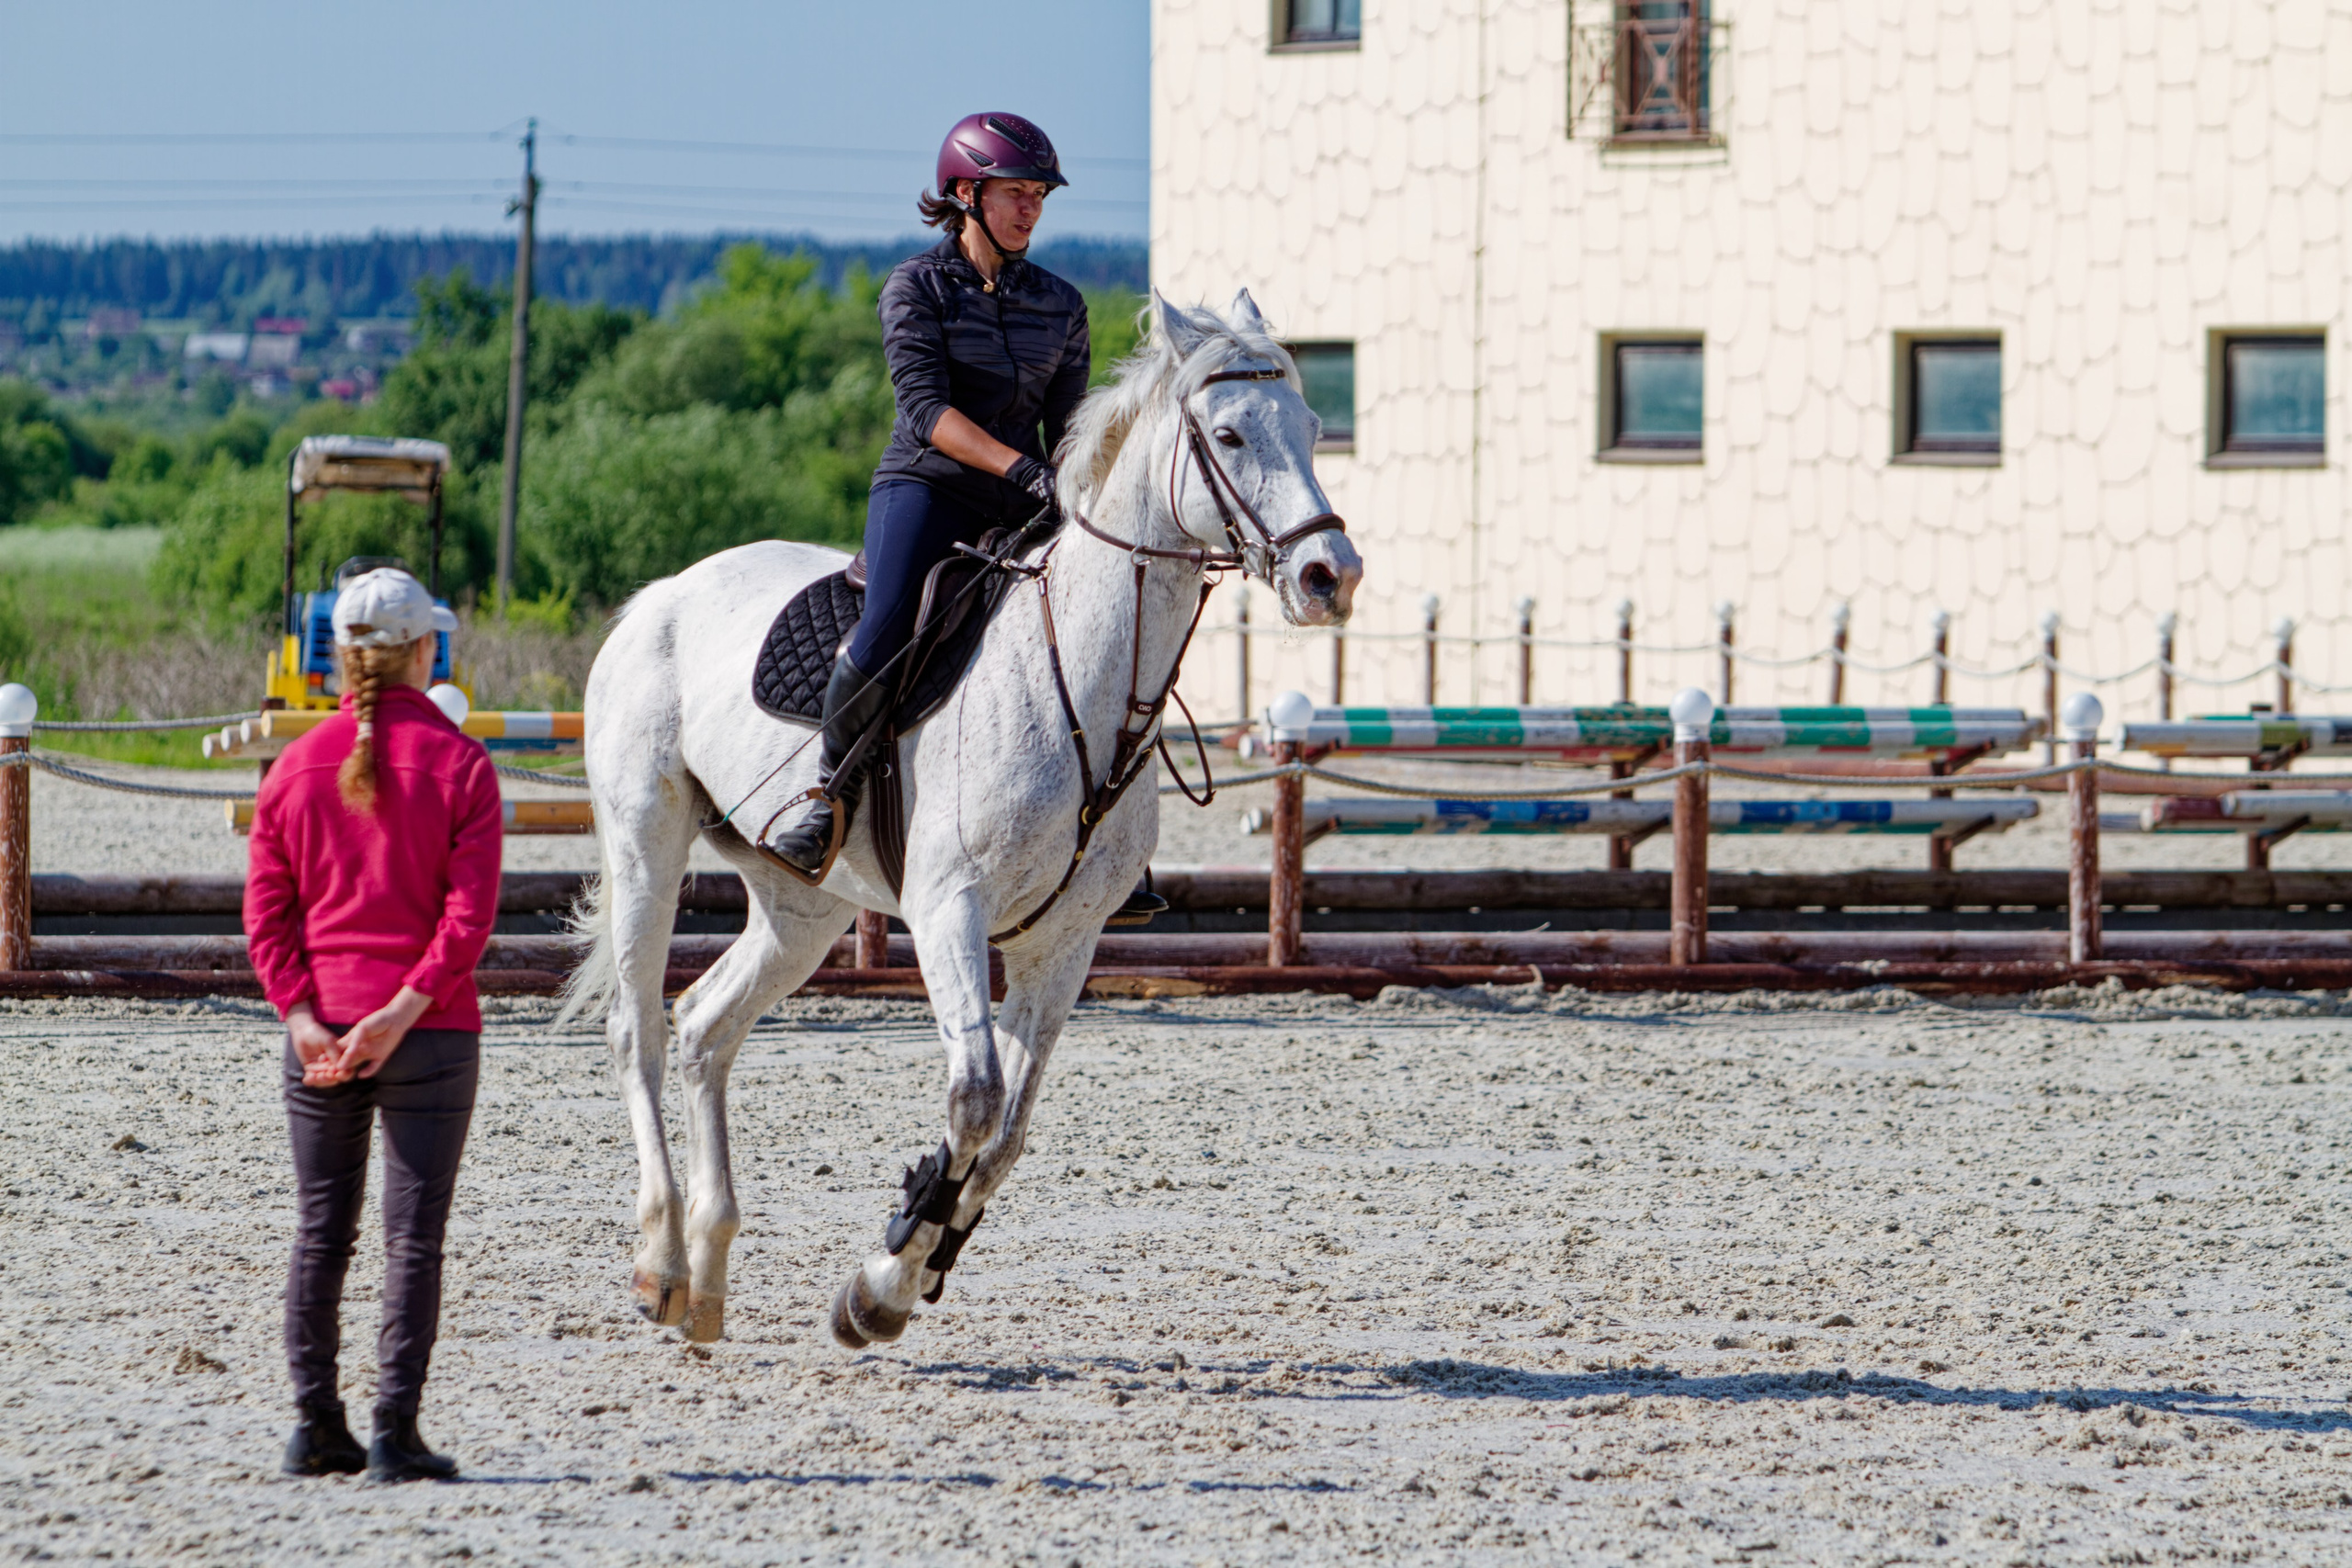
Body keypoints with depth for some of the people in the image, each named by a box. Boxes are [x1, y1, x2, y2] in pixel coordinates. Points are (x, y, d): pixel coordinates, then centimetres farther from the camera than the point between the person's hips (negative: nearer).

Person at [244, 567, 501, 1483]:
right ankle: (395, 1432, -3)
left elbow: (265, 915, -2)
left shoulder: (297, 767, 3)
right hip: (431, 1034, -3)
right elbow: (471, 914, -14)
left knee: (321, 1231, 11)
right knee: (413, 1234, 0)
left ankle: (316, 1426, 11)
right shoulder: (459, 765, -6)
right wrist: (402, 1012, -14)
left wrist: (305, 1017, -7)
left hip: (319, 1036, 3)